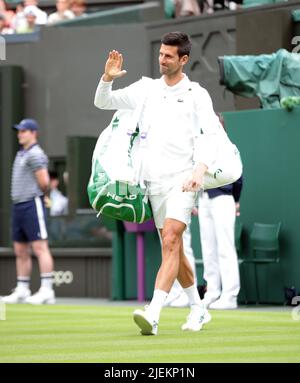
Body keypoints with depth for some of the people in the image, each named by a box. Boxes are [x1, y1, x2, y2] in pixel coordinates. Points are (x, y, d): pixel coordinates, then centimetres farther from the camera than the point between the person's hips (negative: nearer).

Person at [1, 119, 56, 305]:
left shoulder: (36, 154, -10)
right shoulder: (21, 154, 20)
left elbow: (44, 182, -16)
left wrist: (38, 194, 2)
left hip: (32, 205, -10)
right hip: (18, 206, 10)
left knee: (40, 248, -12)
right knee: (21, 251, 11)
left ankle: (47, 291, -15)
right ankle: (22, 291, 16)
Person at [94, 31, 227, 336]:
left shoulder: (197, 94, 0)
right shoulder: (146, 89, 12)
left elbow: (212, 134, -7)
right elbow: (103, 102, 13)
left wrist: (200, 169, -22)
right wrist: (107, 78, -8)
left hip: (183, 178, -5)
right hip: (154, 179, 5)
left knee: (170, 242, -19)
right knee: (173, 249, 11)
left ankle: (152, 315, -29)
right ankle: (198, 310, 26)